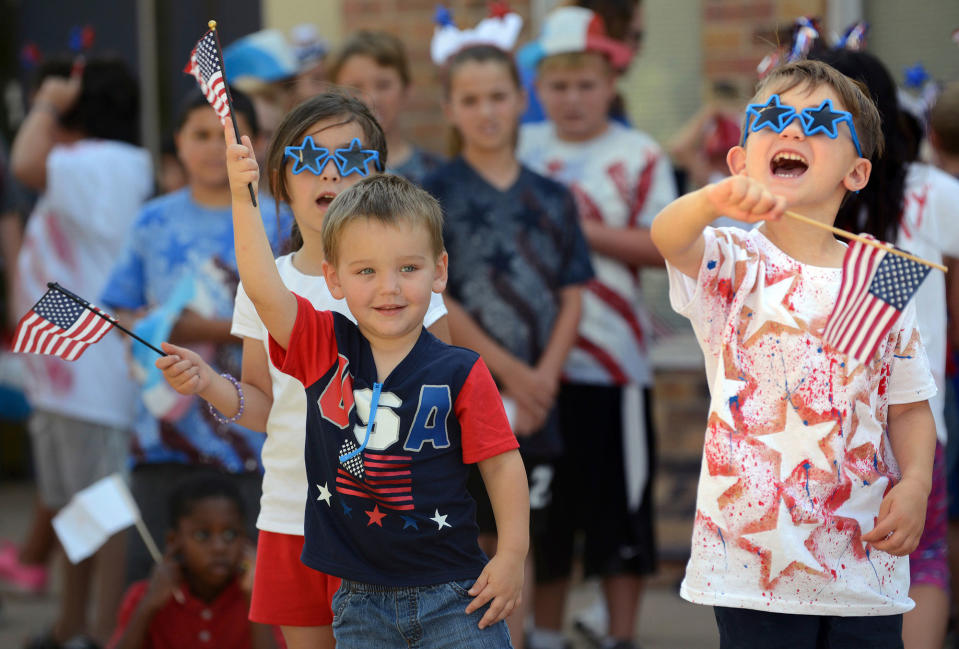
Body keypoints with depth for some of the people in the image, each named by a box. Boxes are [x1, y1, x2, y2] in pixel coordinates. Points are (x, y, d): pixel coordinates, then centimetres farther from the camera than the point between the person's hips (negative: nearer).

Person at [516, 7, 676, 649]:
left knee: (620, 502, 1)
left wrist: (584, 230, -15)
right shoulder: (522, 150, 8)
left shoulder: (641, 157, -2)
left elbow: (666, 247, -8)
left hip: (612, 360, -3)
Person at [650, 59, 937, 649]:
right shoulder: (734, 266, -3)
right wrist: (717, 200, -48)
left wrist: (916, 485, -8)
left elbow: (910, 407, 10)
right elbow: (667, 237, -26)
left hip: (866, 557, 3)